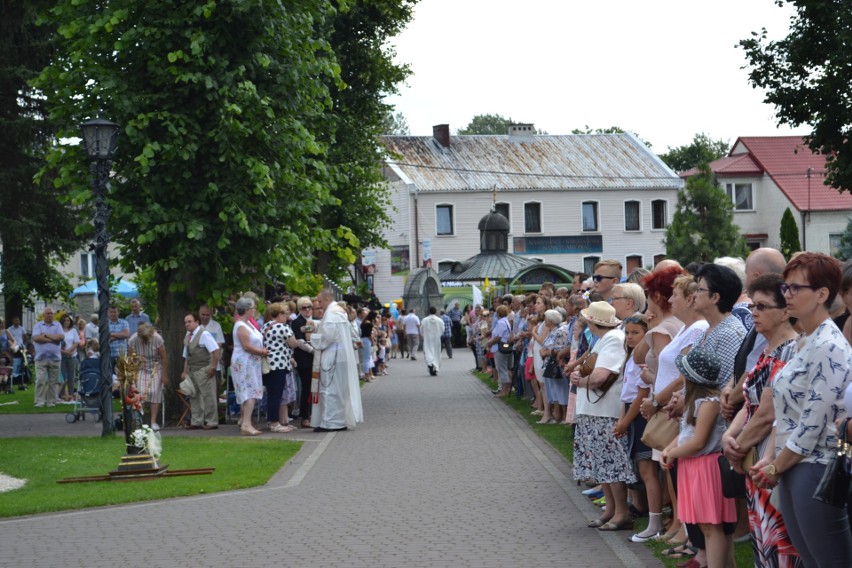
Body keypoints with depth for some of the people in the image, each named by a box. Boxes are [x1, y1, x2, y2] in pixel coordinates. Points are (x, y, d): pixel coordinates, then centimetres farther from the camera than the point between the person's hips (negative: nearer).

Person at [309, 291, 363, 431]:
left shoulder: (331, 313, -15)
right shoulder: (341, 311, 16)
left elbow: (327, 336, -22)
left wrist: (312, 337, -7)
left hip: (332, 357, -10)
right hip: (342, 355, 10)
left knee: (329, 389, -7)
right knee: (340, 389, 12)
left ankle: (329, 422, -6)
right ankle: (342, 420, 15)